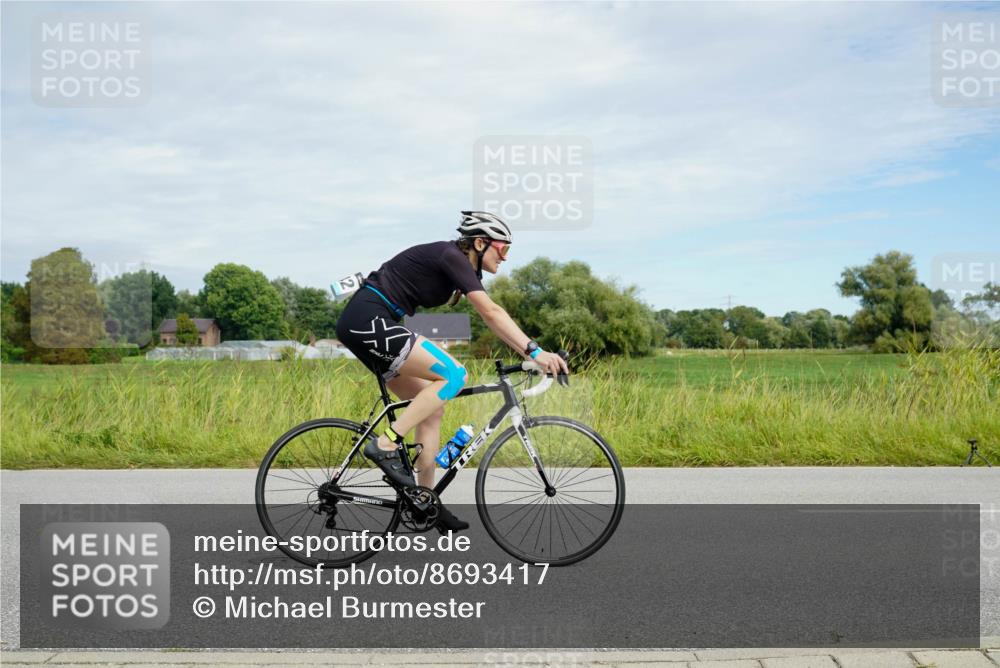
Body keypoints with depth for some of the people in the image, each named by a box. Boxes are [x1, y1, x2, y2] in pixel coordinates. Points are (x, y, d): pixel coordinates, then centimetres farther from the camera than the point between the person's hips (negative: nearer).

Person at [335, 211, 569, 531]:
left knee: (433, 408, 9)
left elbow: (492, 318, 12)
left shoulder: (459, 265, 15)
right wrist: (534, 351, -26)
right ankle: (385, 444, -14)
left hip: (363, 325, 10)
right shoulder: (452, 256, -13)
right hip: (368, 321, -10)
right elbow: (492, 313, -23)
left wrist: (533, 354, 4)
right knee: (453, 375, -17)